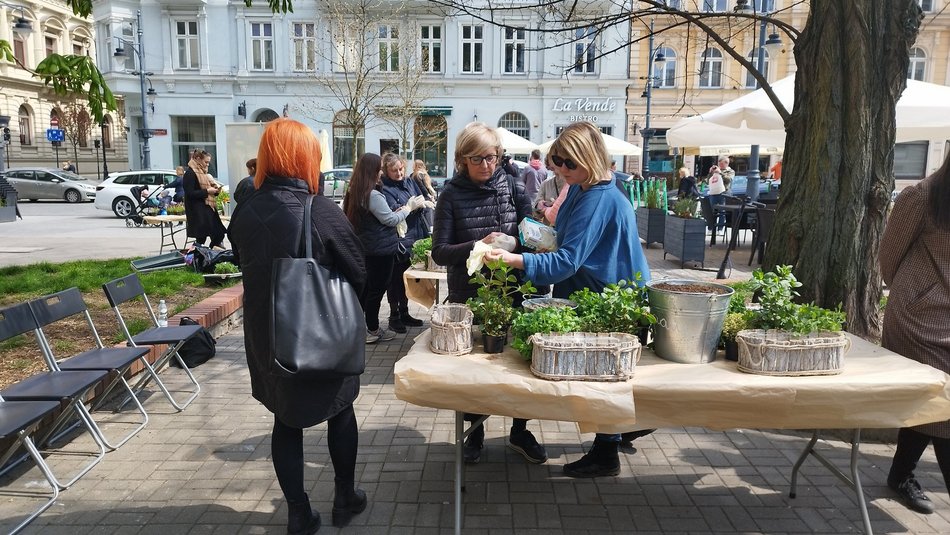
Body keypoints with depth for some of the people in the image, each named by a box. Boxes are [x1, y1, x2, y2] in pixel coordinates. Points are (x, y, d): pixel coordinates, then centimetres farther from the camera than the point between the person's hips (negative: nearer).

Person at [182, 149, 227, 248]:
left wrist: (215, 191, 7)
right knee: (201, 238, -7)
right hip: (198, 212, -9)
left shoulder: (203, 173, 19)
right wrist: (206, 191, -19)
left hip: (208, 209, 9)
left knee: (219, 234, 4)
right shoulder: (190, 174, -10)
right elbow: (190, 193, -18)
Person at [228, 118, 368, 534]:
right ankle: (345, 499, 32)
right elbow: (358, 274, -10)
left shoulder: (244, 212, -6)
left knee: (286, 418, 18)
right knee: (340, 410, 19)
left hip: (266, 335, 4)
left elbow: (245, 267, 9)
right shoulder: (322, 212, -21)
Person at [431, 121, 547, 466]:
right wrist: (478, 246, -25)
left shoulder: (512, 186, 0)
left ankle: (519, 431, 30)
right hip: (468, 294, -1)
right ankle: (475, 431, 32)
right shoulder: (452, 195, -5)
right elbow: (440, 252, -10)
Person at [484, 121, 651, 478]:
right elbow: (567, 241, 16)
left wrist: (513, 259, -38)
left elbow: (566, 261, -30)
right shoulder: (579, 190, 3)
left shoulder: (600, 200, -26)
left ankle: (606, 455, 19)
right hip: (587, 293, 9)